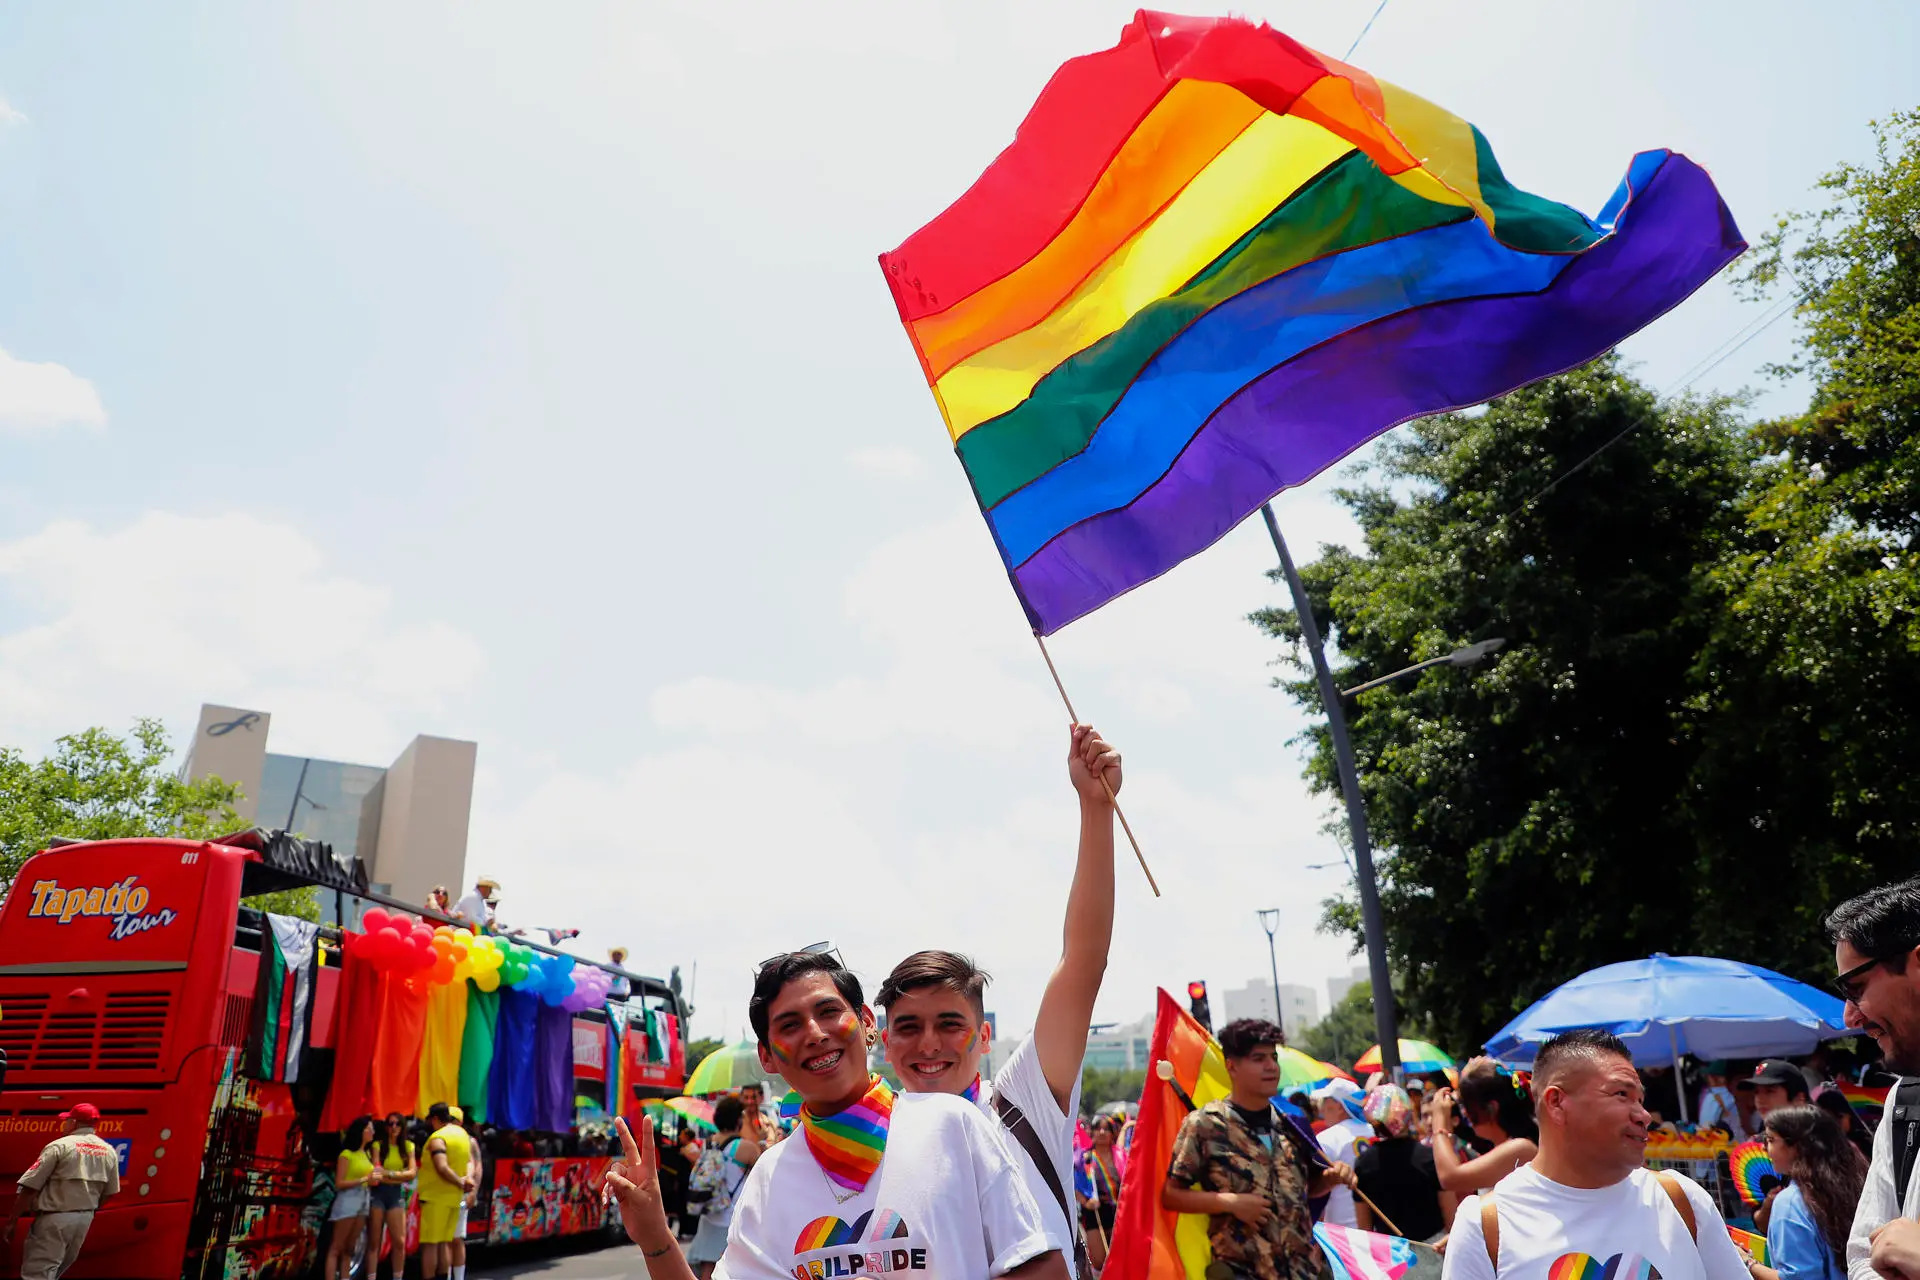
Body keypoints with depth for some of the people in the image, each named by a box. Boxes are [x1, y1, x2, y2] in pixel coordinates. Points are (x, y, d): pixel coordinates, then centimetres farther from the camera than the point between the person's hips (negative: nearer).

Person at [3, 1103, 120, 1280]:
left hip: (54, 1219, -6)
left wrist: (11, 1223, -4)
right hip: (85, 1219, 6)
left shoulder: (60, 1146, -9)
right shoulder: (109, 1152, 7)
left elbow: (29, 1188, -12)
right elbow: (108, 1192, 11)